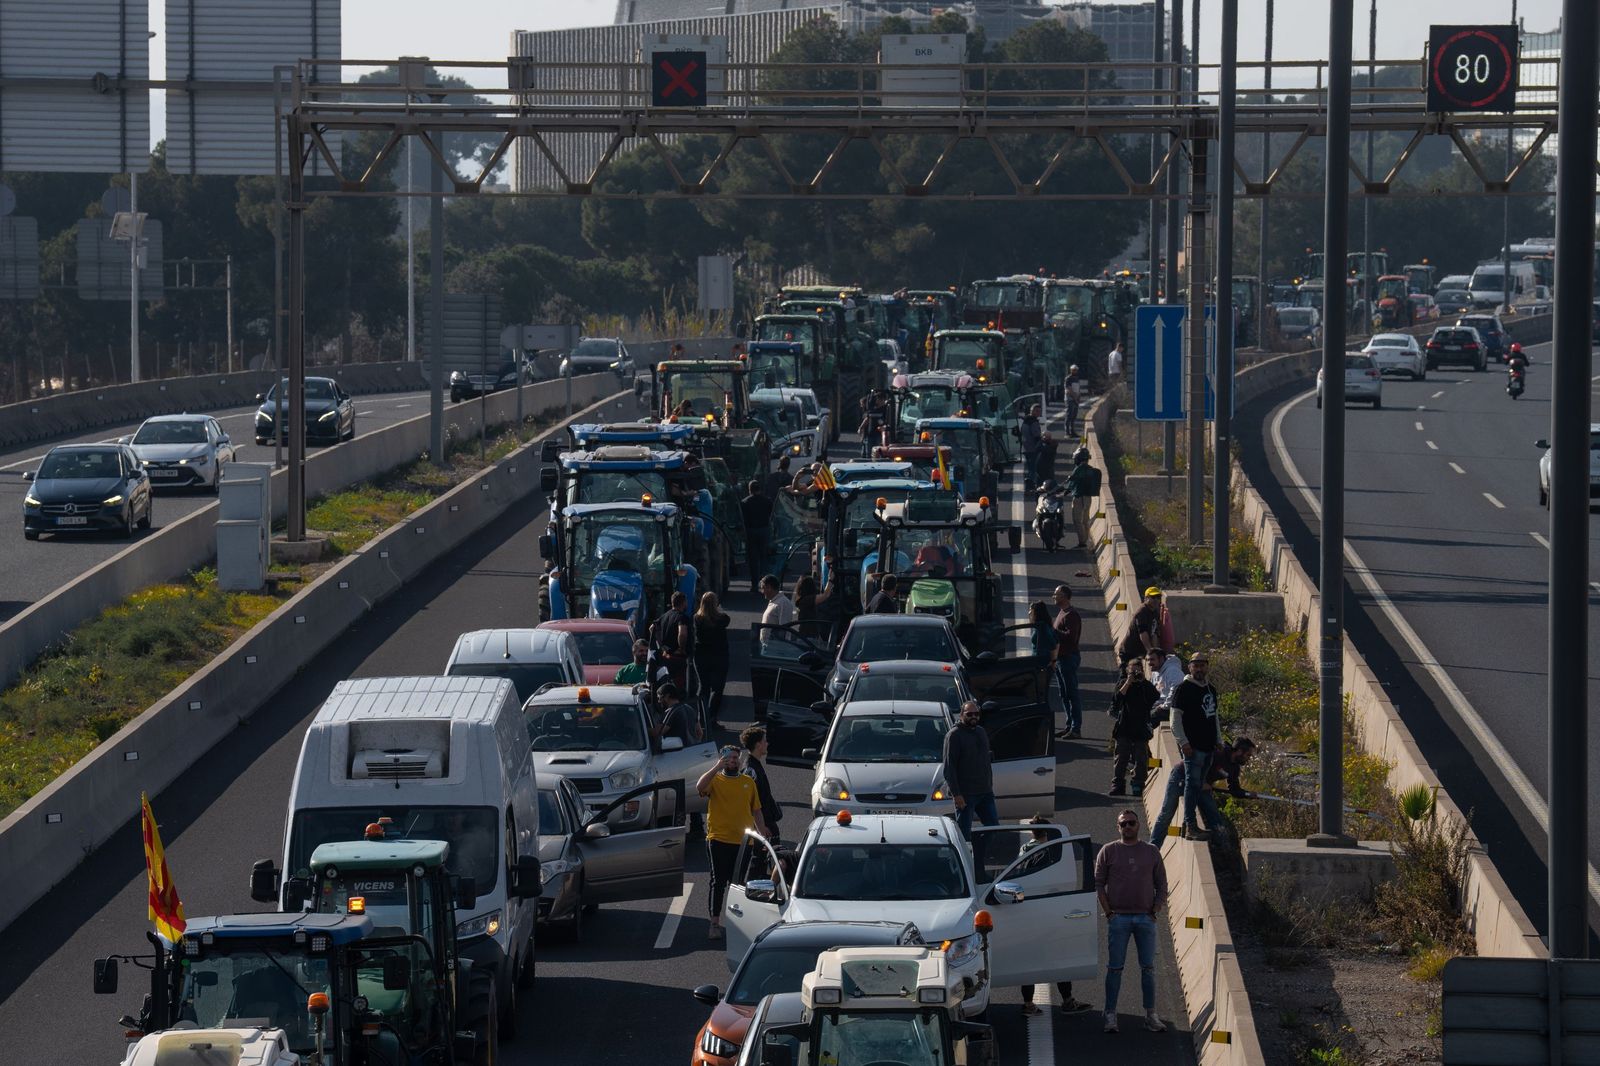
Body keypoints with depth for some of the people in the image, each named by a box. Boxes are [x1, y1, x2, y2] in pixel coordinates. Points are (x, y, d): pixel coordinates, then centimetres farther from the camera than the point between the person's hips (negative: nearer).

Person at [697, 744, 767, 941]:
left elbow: (756, 810, 16)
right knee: (718, 882, -5)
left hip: (743, 842, 4)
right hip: (718, 840, -4)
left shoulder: (748, 782, 11)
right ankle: (715, 923, -4)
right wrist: (717, 767, -24)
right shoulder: (715, 780, 0)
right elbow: (700, 787, -23)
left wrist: (763, 836, 12)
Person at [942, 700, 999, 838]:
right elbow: (949, 768, -12)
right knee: (964, 833, -3)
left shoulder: (981, 732, 15)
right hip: (965, 795, -7)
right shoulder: (954, 735, -8)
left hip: (985, 793, 7)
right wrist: (956, 794, -18)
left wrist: (990, 787, 17)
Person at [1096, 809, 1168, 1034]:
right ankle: (1110, 1015, 1)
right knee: (1115, 967, -2)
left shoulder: (1152, 852, 9)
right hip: (1118, 918, -2)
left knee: (1148, 967, 4)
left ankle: (1151, 1015, 9)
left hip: (1145, 918, 2)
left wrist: (1155, 911, 1)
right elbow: (1098, 883, 2)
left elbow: (1161, 885, 12)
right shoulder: (1108, 851, 4)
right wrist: (1108, 912, -5)